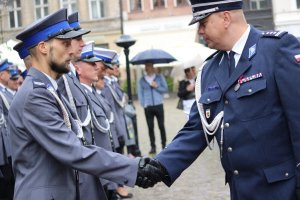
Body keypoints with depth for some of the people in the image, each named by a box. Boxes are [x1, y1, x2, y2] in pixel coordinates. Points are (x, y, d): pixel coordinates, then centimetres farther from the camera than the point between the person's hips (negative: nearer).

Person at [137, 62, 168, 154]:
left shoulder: (159, 77, 7)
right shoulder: (142, 80, 7)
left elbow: (165, 89, 4)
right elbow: (140, 93, 3)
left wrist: (157, 86, -11)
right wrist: (143, 104, -8)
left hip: (158, 106, -1)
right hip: (148, 107, 1)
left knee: (161, 126, 2)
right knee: (150, 127, 2)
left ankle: (164, 145, 11)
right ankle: (153, 147, 8)